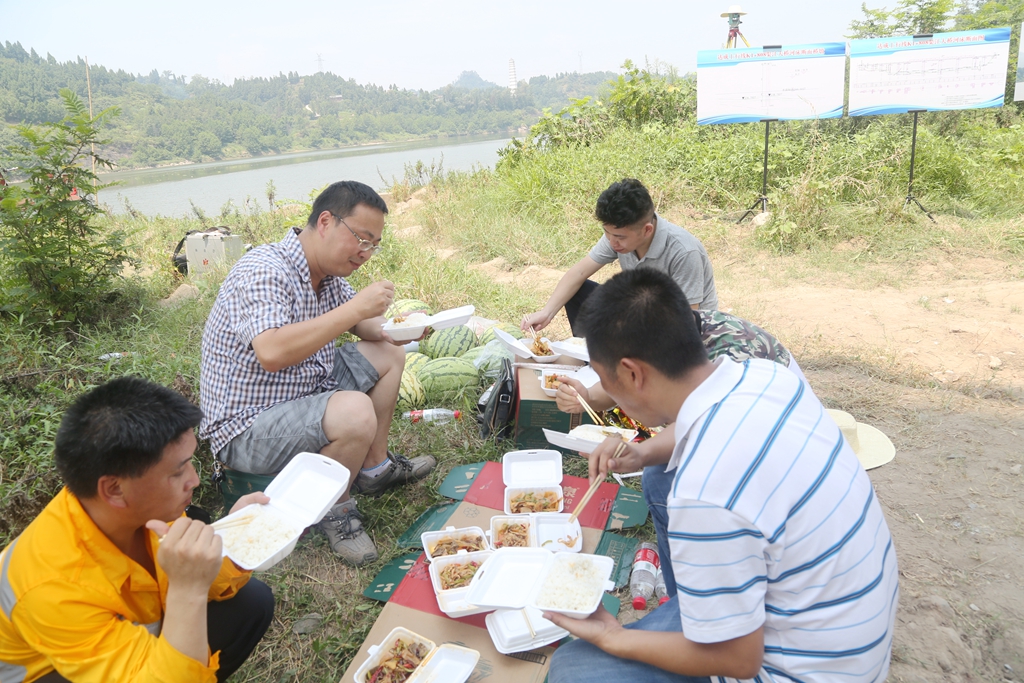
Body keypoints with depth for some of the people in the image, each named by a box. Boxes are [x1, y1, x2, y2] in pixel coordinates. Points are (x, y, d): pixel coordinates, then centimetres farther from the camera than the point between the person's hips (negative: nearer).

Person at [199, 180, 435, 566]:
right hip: (247, 428, -10)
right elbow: (272, 353, -39)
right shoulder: (264, 272, -24)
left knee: (389, 354, 11)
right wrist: (355, 308, -34)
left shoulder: (328, 273, 4)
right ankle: (335, 509, -4)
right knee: (355, 413, -34)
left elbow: (365, 327, 15)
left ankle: (374, 468, 20)